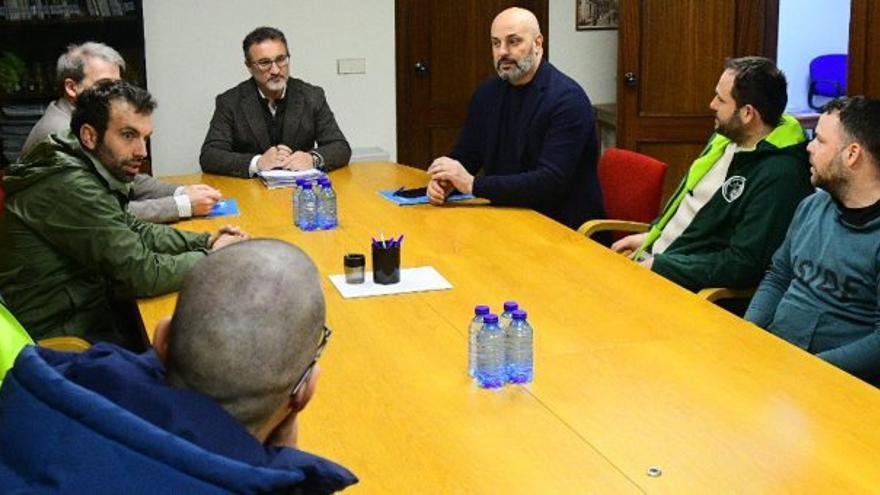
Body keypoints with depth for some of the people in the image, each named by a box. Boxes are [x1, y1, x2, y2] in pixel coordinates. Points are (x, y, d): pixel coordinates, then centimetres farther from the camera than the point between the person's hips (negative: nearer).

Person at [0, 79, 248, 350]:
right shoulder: (71, 187, -25)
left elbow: (134, 231, 14)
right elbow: (143, 275, -23)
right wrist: (211, 256, -9)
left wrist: (205, 241, 1)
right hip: (65, 335, -8)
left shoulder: (84, 172, 2)